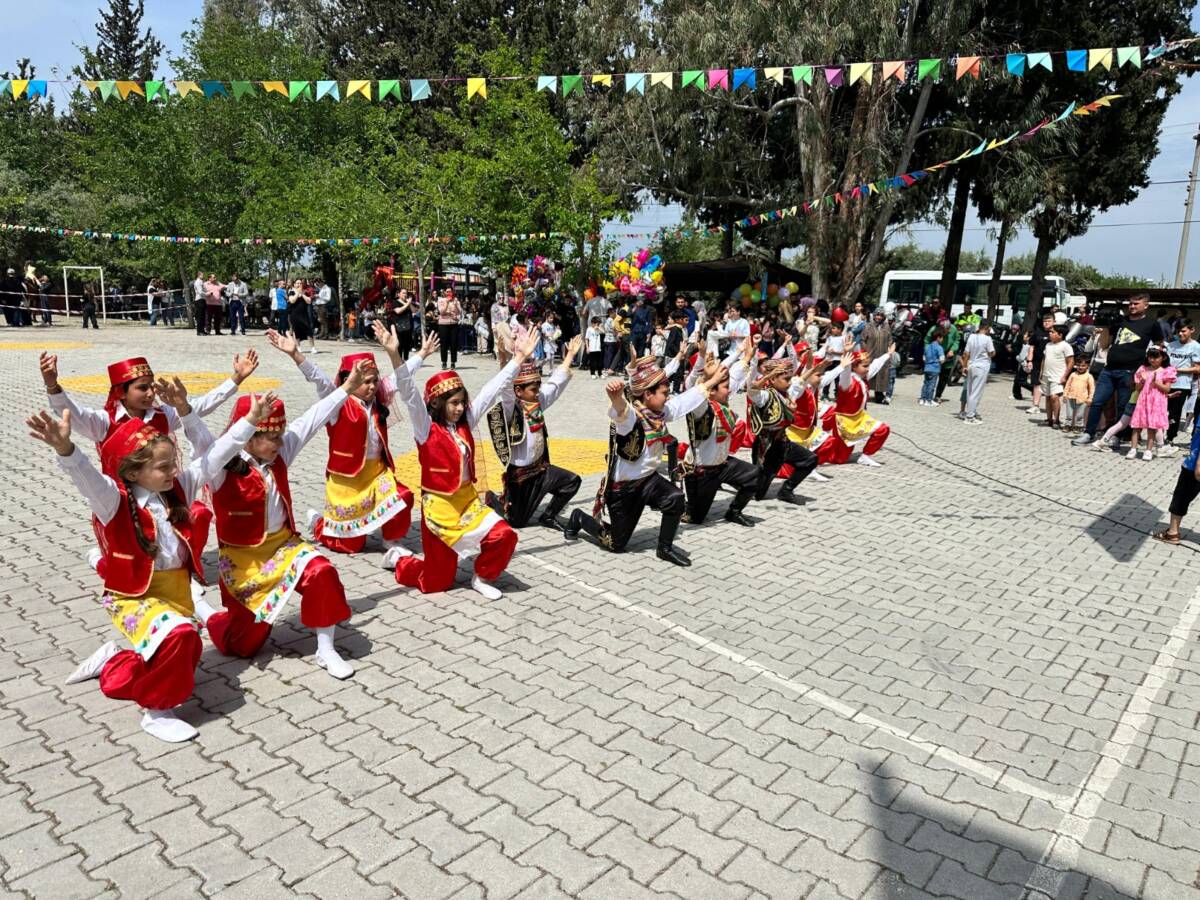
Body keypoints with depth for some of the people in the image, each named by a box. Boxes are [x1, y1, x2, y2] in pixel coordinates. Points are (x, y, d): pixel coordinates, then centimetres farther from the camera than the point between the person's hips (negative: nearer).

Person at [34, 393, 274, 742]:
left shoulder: (177, 488, 1)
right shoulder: (114, 501, -17)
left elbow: (214, 458, 3)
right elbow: (88, 478, -38)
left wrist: (250, 421, 0)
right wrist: (65, 448, -59)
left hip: (177, 591, 7)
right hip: (133, 595, -7)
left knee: (179, 661, 16)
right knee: (177, 635, -34)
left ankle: (113, 662, 44)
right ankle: (156, 712, -11)